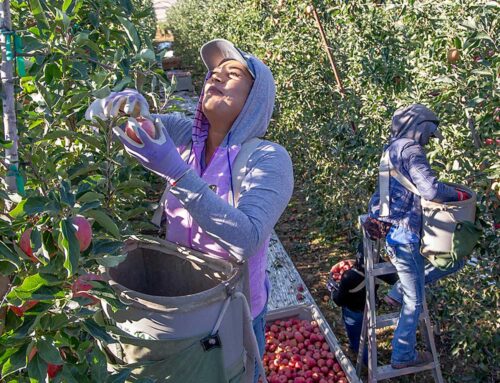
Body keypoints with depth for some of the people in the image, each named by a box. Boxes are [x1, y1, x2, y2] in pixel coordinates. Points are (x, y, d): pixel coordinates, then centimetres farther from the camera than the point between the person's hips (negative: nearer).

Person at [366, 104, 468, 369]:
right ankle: (403, 356, 19)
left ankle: (398, 294, 15)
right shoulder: (410, 150, -14)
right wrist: (459, 195, -9)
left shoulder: (392, 149, 16)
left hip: (387, 226, 9)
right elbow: (430, 189, -25)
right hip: (401, 232, -9)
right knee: (414, 301, 4)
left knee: (453, 260, 17)